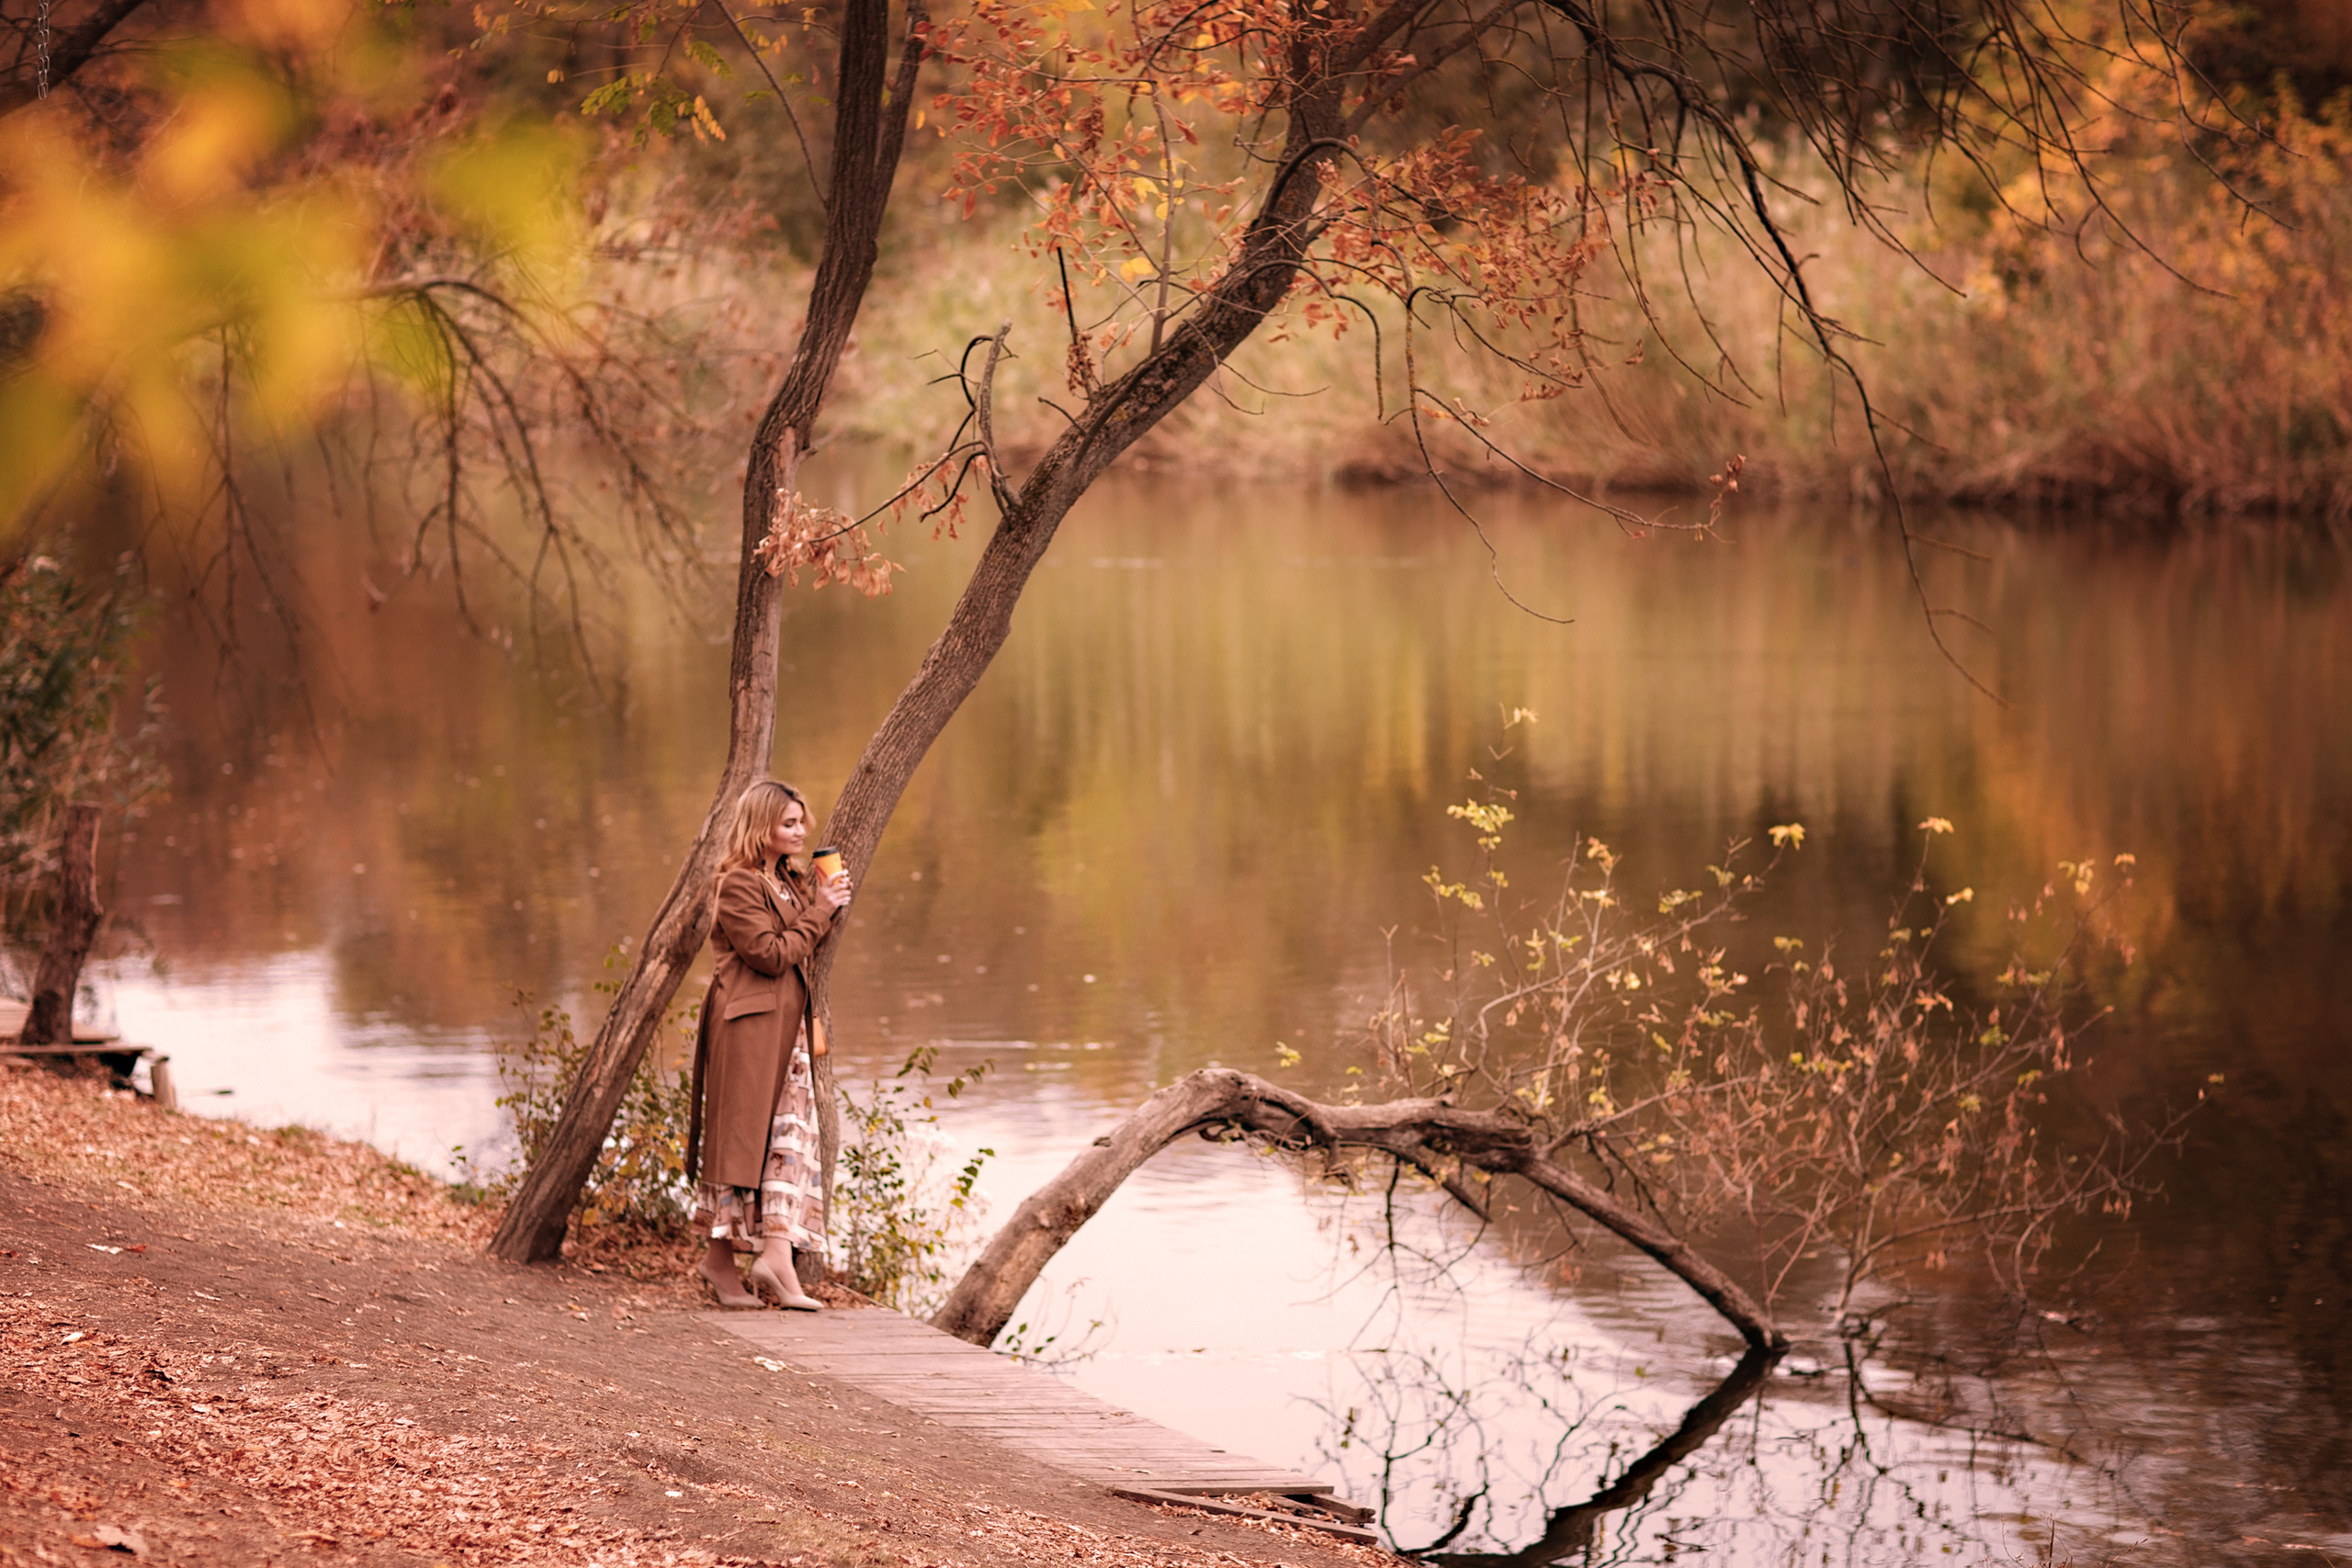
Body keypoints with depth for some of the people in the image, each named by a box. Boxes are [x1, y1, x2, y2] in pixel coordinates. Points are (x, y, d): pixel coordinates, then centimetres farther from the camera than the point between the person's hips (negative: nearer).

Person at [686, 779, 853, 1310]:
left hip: (786, 1026, 9)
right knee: (741, 1135, -6)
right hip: (747, 1025, -9)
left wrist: (826, 903, 5)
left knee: (790, 1134, 1)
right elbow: (772, 955, -17)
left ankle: (777, 1255, -3)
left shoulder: (792, 883, 18)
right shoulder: (739, 884, -11)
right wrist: (819, 911, -10)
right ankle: (720, 1253, 0)